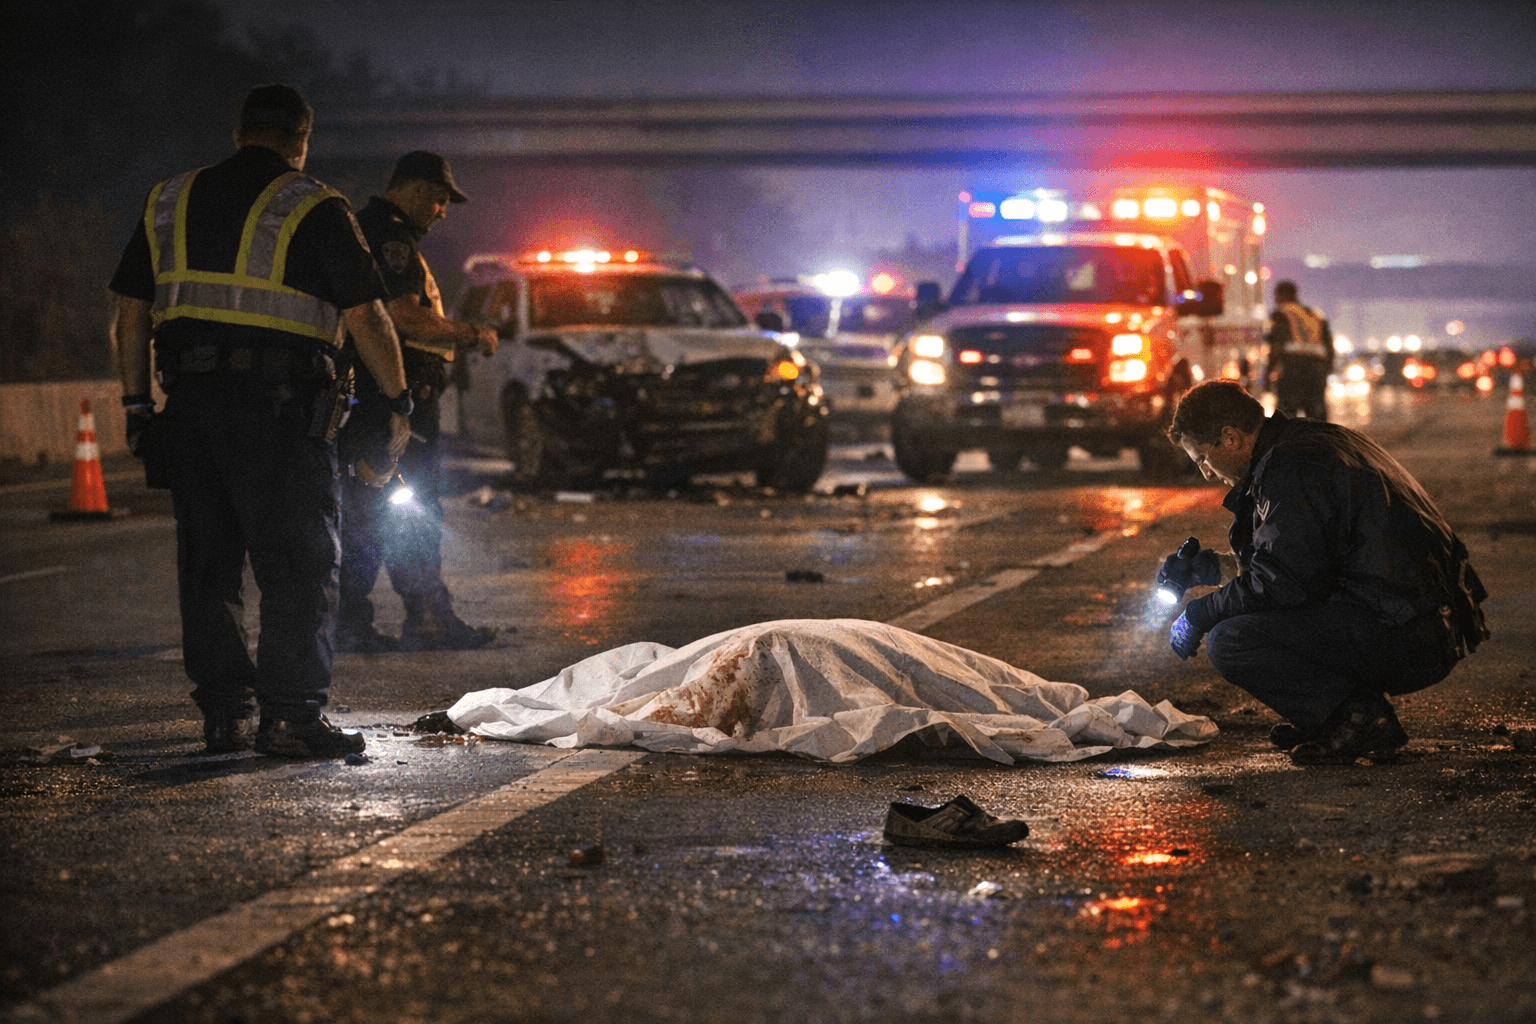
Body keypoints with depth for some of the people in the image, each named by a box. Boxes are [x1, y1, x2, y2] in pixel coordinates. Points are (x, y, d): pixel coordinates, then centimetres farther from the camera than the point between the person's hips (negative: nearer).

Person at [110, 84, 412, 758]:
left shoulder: (170, 202, 13)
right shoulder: (313, 209, -2)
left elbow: (130, 314, 13)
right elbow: (365, 317, -5)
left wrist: (136, 404, 17)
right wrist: (399, 400, 5)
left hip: (191, 402, 5)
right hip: (282, 408, -5)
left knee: (207, 563, 11)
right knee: (298, 563, -1)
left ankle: (223, 715, 13)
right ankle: (291, 717, -5)